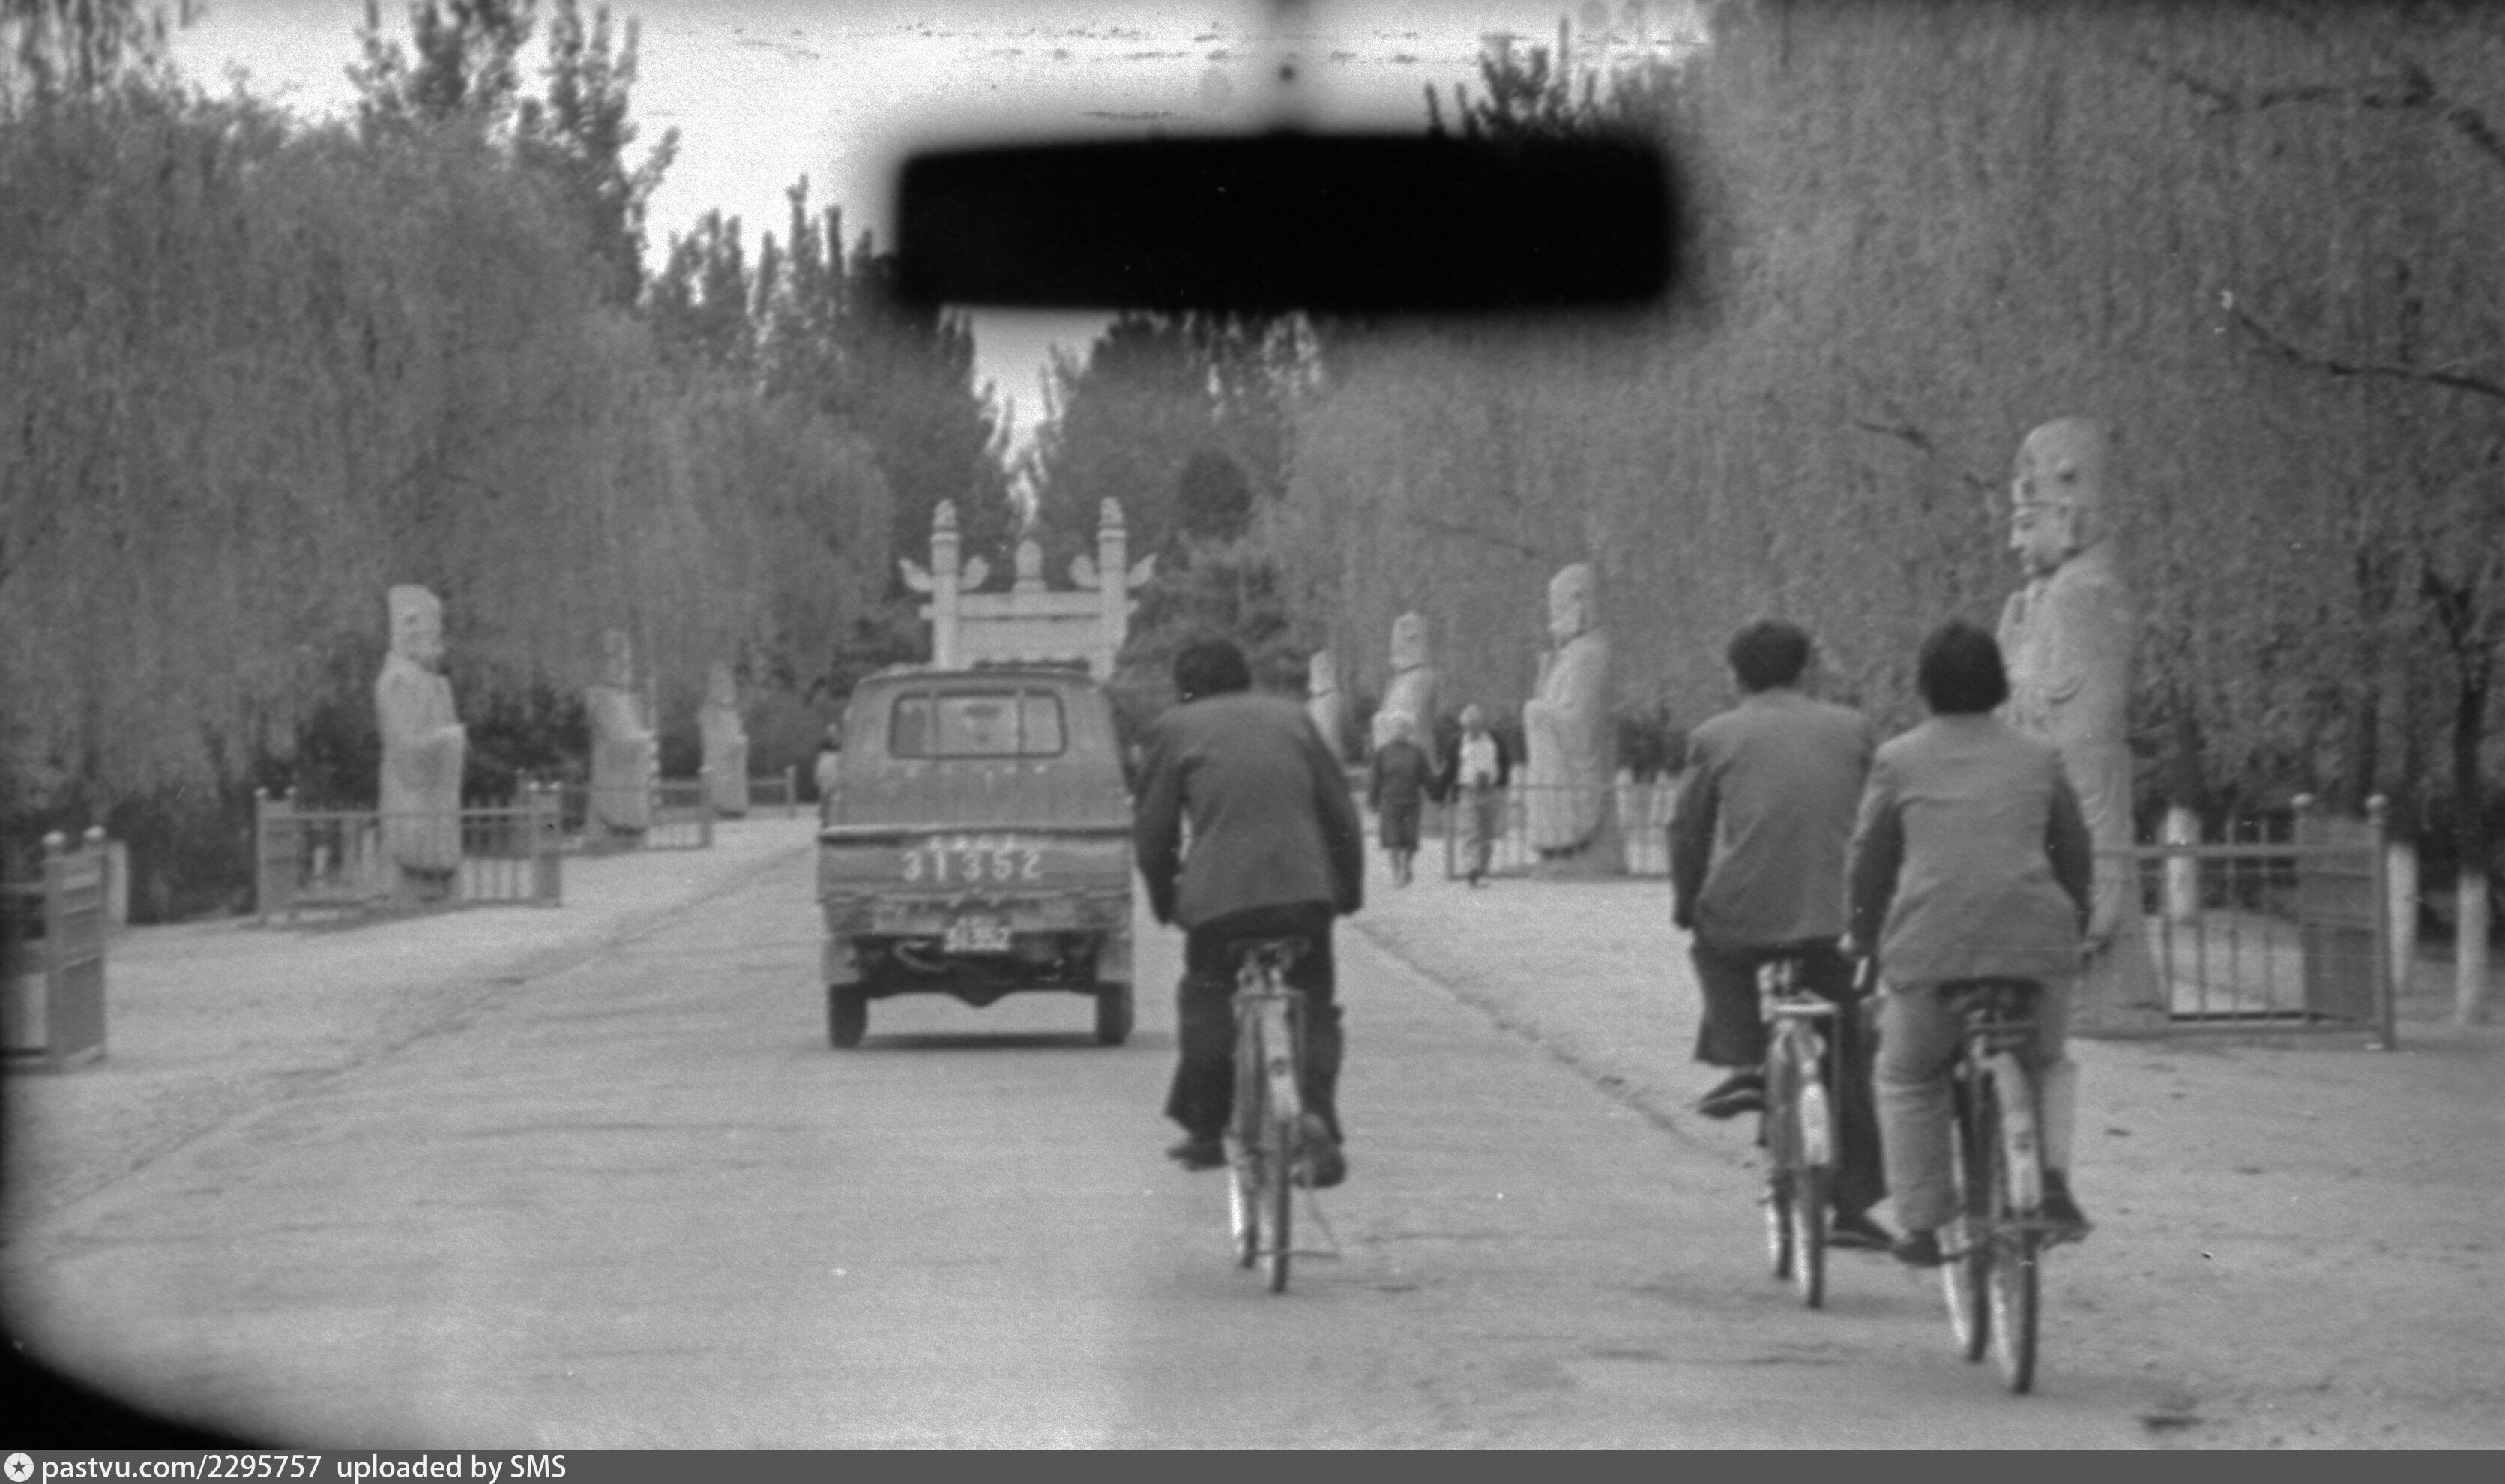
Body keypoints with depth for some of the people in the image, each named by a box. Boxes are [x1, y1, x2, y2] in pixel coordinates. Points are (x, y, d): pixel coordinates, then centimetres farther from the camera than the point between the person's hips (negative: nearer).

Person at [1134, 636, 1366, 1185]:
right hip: (1305, 888, 2)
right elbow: (1341, 813, 16)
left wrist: (1165, 900, 23)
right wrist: (1350, 888, 26)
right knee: (1314, 1010, 13)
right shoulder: (1291, 717, 17)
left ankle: (1204, 1133, 19)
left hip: (1218, 892, -2)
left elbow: (1153, 834, 9)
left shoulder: (1174, 729, 10)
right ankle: (1316, 1114, -9)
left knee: (1204, 1002, 17)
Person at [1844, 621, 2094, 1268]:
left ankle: (1922, 1225, 15)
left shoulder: (1899, 760, 7)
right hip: (2035, 944, 2)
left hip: (1929, 947, -2)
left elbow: (1868, 863, 11)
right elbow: (2076, 855, 19)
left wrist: (1867, 942, 24)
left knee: (1908, 1081, 21)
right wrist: (2075, 929, 34)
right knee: (2045, 1066, 27)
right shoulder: (2039, 758, 13)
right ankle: (2052, 1183, 4)